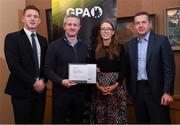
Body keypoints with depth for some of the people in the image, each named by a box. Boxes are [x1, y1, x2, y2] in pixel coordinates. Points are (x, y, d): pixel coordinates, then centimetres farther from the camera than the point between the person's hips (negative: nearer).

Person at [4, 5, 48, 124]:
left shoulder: (43, 40, 12)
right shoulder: (12, 38, -6)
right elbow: (13, 66, -15)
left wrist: (42, 80, -5)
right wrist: (33, 82, -15)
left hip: (40, 90, 5)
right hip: (22, 91, -5)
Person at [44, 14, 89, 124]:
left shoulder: (84, 46, 10)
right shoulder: (54, 46, -5)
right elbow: (48, 69, -8)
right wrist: (61, 81, -22)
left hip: (80, 91, 4)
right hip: (61, 91, -4)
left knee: (78, 120, 16)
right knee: (59, 120, 7)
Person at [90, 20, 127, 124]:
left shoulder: (120, 48, 3)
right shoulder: (95, 49, 7)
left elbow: (123, 69, 0)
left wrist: (115, 85, -12)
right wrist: (98, 86, -9)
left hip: (117, 86, -1)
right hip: (99, 88, 2)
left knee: (117, 116, -2)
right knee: (100, 116, 4)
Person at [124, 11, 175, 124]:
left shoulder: (161, 40, -3)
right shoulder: (130, 45, 9)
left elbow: (169, 67, -8)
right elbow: (128, 69, 12)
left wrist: (168, 92, -14)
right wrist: (130, 90, 7)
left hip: (156, 90, -4)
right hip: (138, 90, 4)